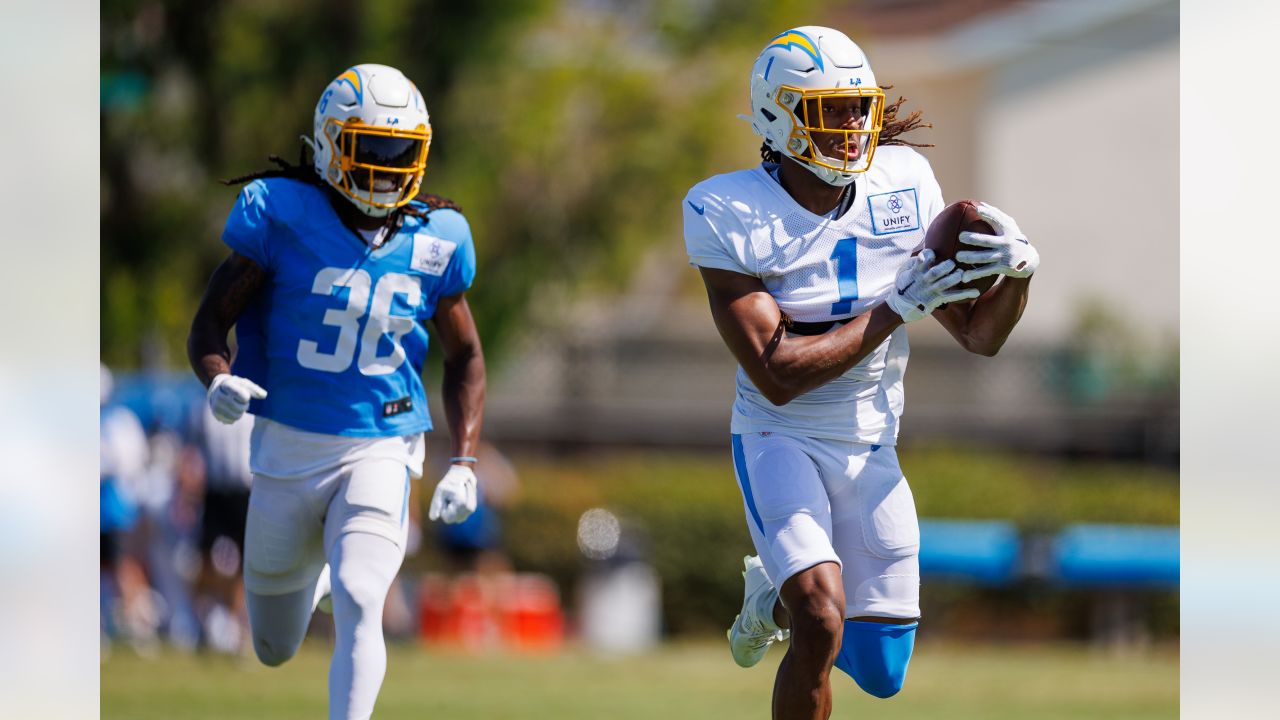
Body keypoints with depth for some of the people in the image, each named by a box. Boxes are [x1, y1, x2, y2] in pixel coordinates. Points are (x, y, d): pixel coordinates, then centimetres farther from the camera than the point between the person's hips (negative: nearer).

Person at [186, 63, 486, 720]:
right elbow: (209, 324, -7)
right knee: (275, 649, 17)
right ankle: (316, 578, 53)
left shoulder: (434, 242, -3)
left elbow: (464, 358, 10)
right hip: (286, 448, 0)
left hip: (378, 450, 0)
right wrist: (218, 380, -30)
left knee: (358, 610, -24)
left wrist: (463, 463, -2)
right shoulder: (282, 215, -11)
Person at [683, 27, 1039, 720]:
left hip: (869, 450, 5)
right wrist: (898, 308, -27)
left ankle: (777, 599, 40)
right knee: (823, 627, -27)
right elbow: (777, 376, -24)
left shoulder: (903, 188, -5)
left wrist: (1017, 269, -20)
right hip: (779, 439, -5)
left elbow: (980, 335, 2)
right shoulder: (731, 217, -18)